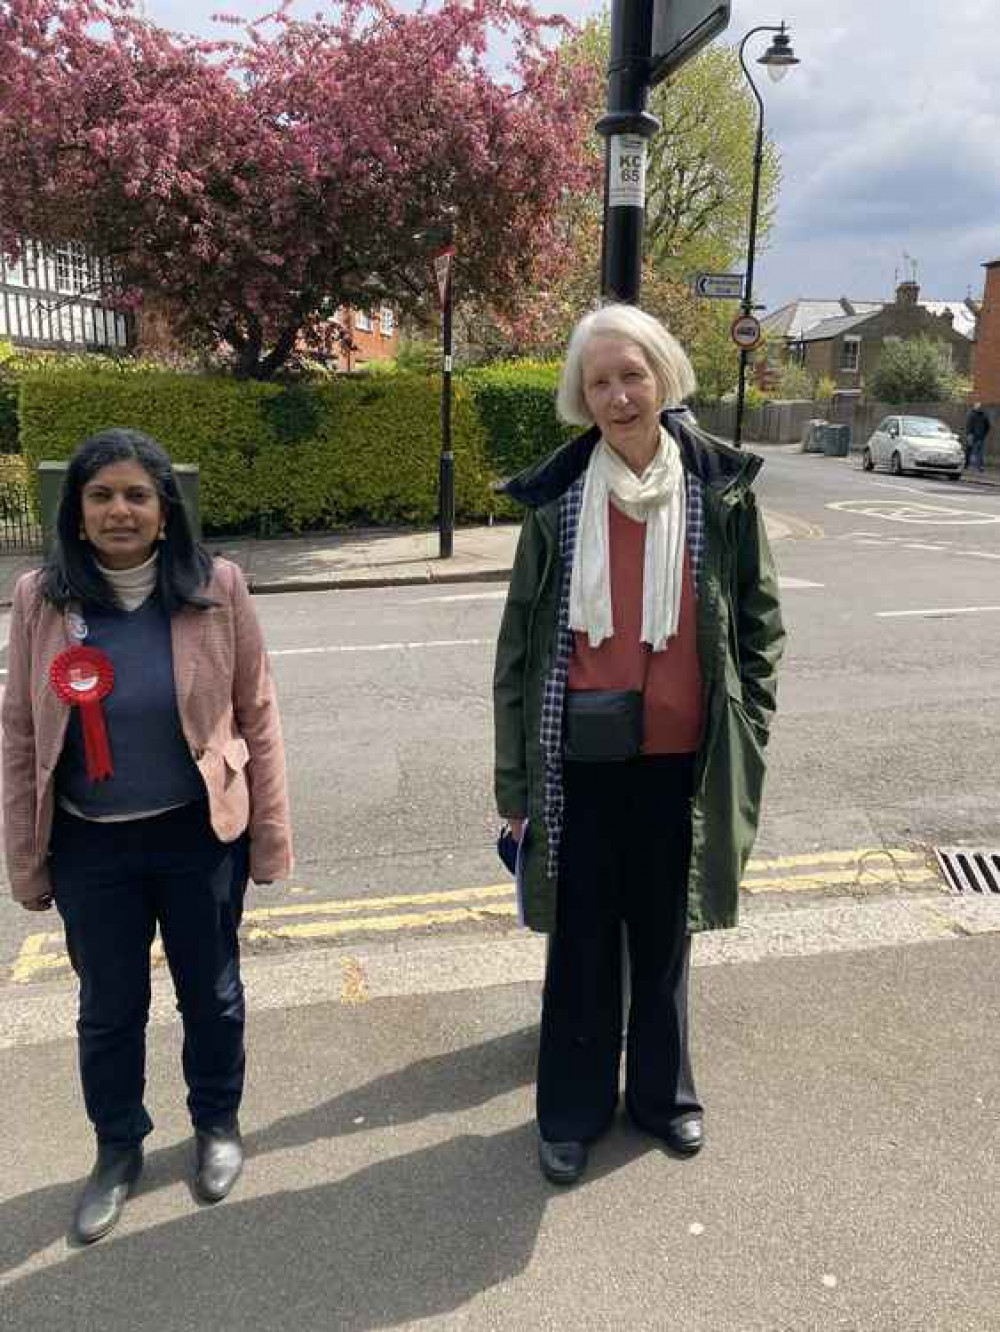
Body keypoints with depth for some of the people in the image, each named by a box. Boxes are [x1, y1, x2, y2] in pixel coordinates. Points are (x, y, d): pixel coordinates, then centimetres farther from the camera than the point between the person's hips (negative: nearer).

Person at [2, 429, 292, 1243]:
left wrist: (270, 835, -4)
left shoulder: (216, 588, -11)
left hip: (199, 836, -1)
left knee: (211, 992, 18)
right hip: (90, 847, 1)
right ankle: (118, 1150, 43)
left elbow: (257, 715, -5)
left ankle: (217, 1126, 44)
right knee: (108, 1008, 18)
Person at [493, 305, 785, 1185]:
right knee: (582, 939, 13)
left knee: (664, 933, 18)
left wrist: (746, 742, 0)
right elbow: (521, 640, -1)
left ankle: (662, 1090, 40)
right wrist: (514, 774, -1)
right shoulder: (556, 496, -4)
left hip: (679, 756, 1)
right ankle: (573, 1110, 33)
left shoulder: (722, 487, -3)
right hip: (584, 755, 0)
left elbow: (759, 621, 3)